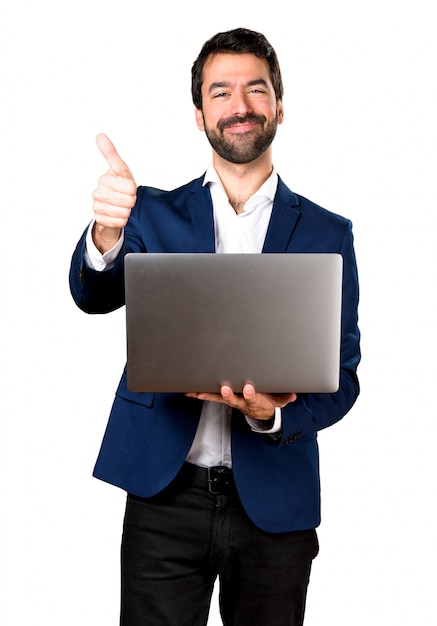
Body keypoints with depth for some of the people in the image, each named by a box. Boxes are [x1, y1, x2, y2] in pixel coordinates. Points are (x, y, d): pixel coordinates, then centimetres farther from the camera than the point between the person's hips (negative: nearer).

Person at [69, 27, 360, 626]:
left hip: (274, 502, 1)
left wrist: (272, 415, -19)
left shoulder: (328, 233, 3)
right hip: (165, 493, 0)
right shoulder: (155, 213, 5)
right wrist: (106, 233, -34)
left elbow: (341, 373, 0)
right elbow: (95, 295, -12)